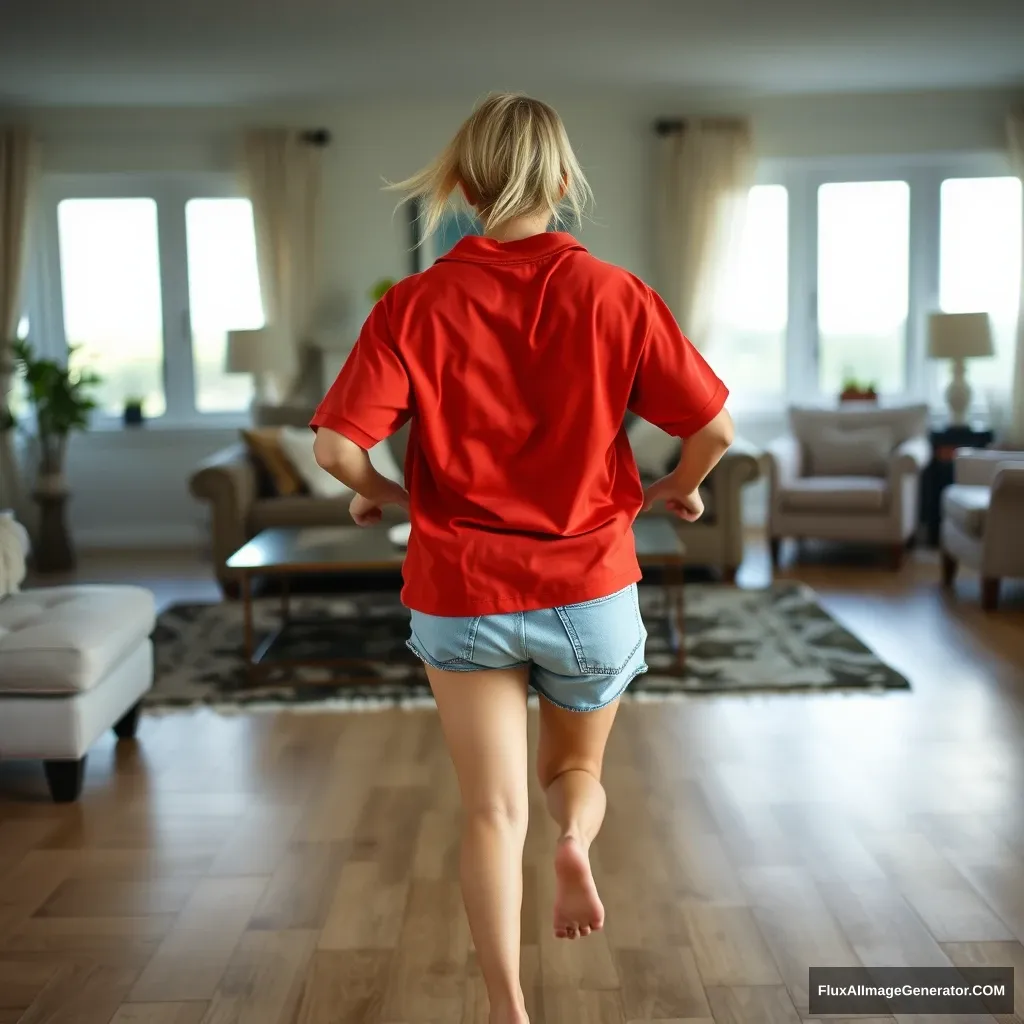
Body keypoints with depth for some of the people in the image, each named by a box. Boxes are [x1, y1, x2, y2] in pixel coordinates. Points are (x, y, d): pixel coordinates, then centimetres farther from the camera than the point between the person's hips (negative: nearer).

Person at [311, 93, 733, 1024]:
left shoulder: (416, 305, -7)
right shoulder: (615, 295, -7)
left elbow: (337, 443, -15)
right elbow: (714, 427, -7)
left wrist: (382, 491, 6)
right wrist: (674, 488, 14)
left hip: (462, 591, 0)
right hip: (590, 591, 1)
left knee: (493, 813, 8)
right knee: (577, 768, 23)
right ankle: (575, 836, -8)